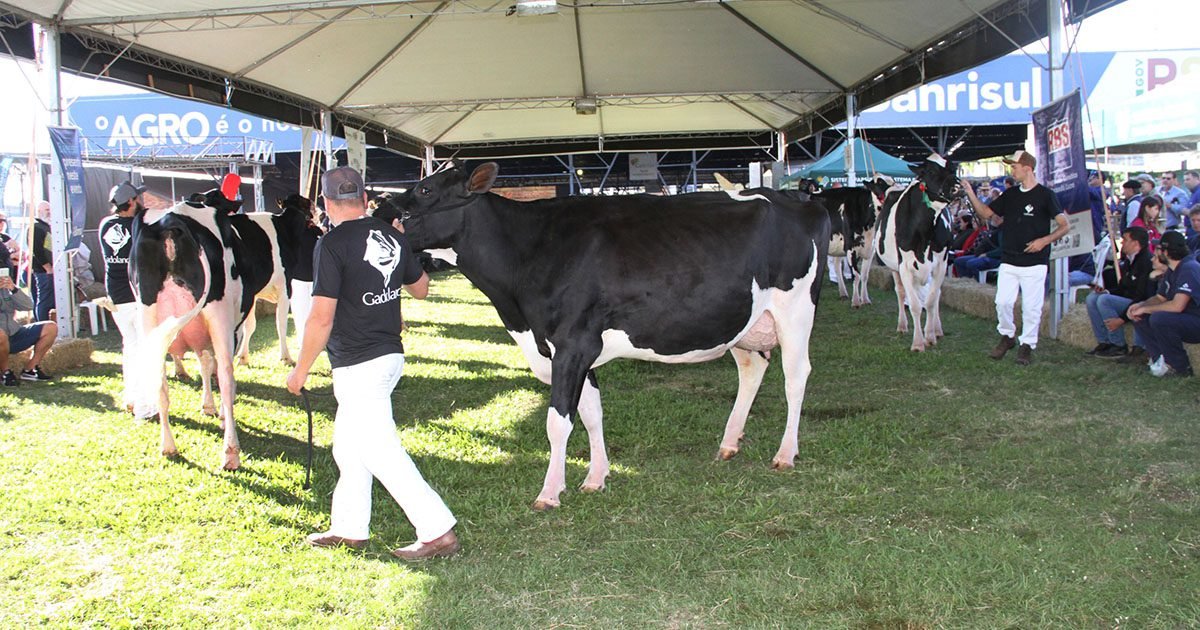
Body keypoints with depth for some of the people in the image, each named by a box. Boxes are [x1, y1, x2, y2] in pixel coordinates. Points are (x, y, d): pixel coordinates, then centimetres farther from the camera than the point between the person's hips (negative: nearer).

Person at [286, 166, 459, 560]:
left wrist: (301, 370, -8)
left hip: (358, 365, -8)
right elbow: (421, 288, 19)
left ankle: (438, 533, -3)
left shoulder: (333, 244, -16)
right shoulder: (392, 237, 5)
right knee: (348, 446, 20)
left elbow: (322, 317, -19)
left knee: (381, 453, -3)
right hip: (390, 354, 8)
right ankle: (349, 529, 29)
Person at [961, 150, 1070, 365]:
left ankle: (1027, 344, 14)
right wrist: (970, 194, 2)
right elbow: (986, 213, 13)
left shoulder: (1045, 195, -5)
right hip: (1008, 261, 4)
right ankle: (1007, 336, 21)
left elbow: (1065, 226, -5)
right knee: (1003, 302, -1)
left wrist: (1044, 241, -18)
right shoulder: (1010, 194, 10)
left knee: (1031, 306, 1)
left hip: (1034, 263, -4)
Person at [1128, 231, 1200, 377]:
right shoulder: (1172, 271, 10)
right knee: (1139, 317, 0)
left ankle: (1180, 367, -15)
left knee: (1158, 319, -31)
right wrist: (1140, 305, -5)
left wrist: (1145, 309, -17)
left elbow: (1177, 306, -30)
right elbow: (1160, 298, 17)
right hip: (1184, 322, 9)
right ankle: (1161, 358, -3)